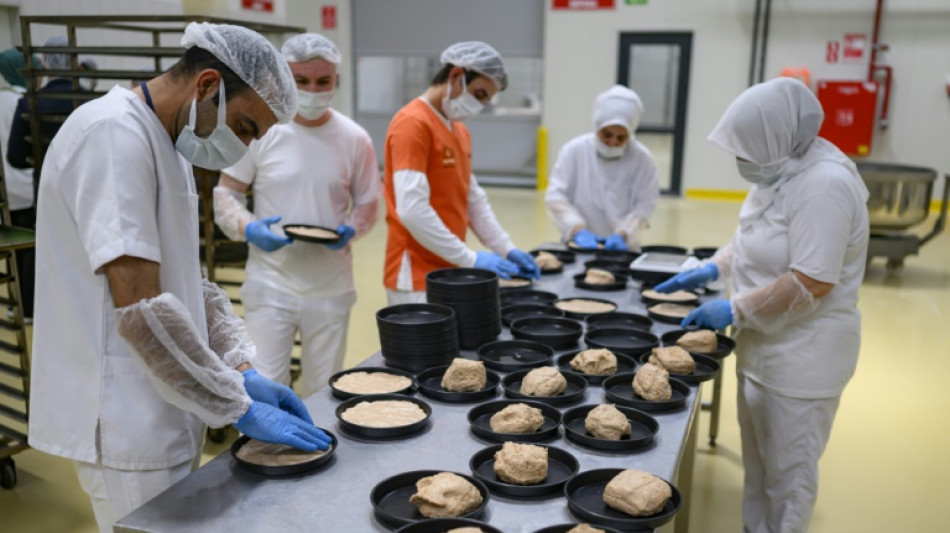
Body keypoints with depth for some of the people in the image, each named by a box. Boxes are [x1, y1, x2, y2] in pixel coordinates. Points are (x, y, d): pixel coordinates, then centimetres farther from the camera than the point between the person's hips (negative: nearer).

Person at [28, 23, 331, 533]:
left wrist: (244, 372, 3)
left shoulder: (169, 145, 11)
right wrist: (241, 409, -18)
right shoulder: (115, 135, -20)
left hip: (160, 416, 9)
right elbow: (142, 310, -26)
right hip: (127, 428, -9)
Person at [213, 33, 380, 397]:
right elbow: (225, 193, 2)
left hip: (331, 289, 2)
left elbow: (367, 202, 10)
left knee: (323, 392, 14)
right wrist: (247, 228, -18)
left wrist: (351, 229, -12)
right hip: (271, 284, -2)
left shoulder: (354, 139, 0)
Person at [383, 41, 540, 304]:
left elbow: (473, 200, 17)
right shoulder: (413, 124, -15)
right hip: (419, 277, -8)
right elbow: (412, 210, -24)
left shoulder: (460, 131, 14)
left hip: (450, 272, 8)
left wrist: (506, 249, 6)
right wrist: (470, 259, -20)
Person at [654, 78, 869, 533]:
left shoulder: (824, 184, -24)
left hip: (801, 357, -9)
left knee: (788, 472, 8)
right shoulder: (782, 171, 5)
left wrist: (734, 310, -22)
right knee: (758, 463, 23)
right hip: (765, 345, 9)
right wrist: (712, 269, 7)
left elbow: (811, 283, -29)